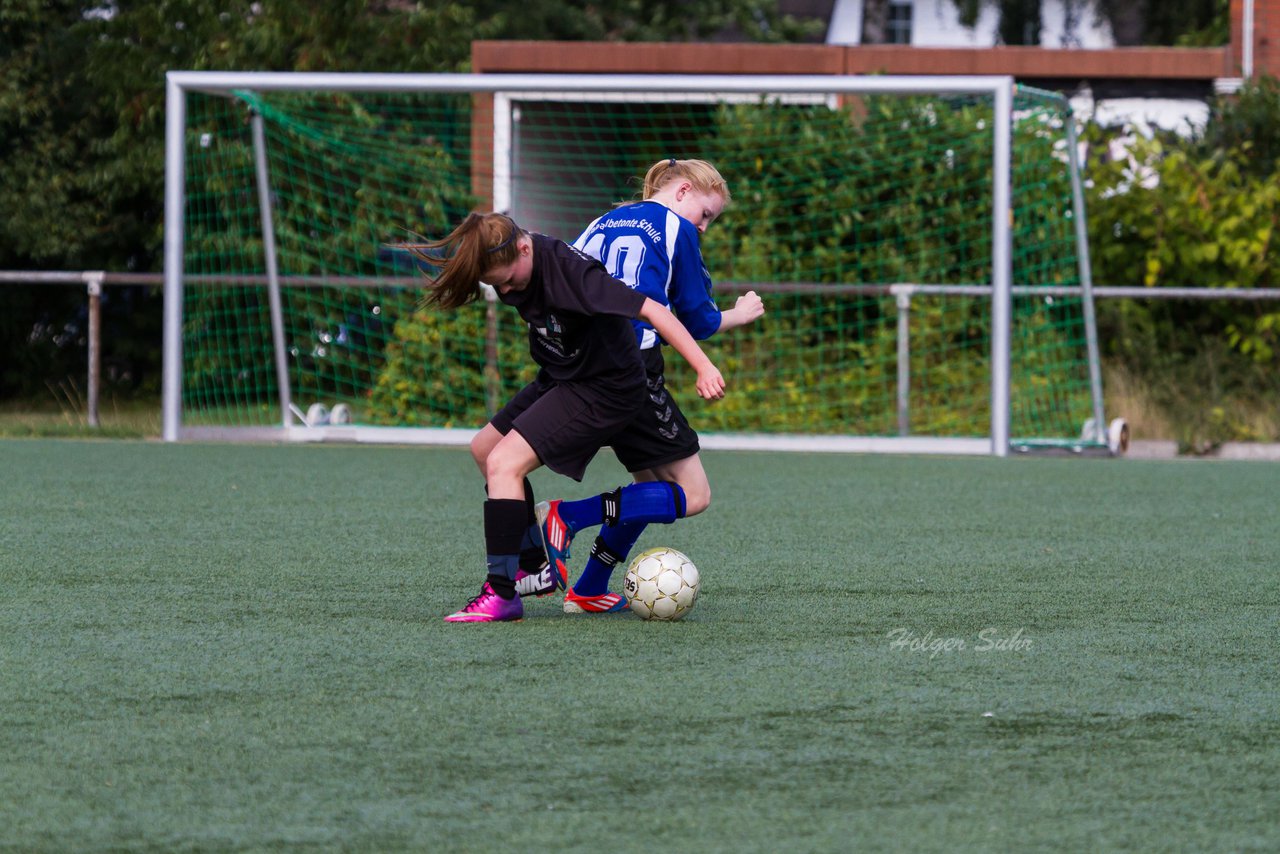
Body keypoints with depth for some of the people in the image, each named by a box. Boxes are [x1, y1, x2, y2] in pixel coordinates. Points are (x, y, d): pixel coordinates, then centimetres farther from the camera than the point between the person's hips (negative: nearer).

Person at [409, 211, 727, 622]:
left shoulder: (568, 270, -31)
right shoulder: (511, 265, -6)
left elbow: (650, 310, -33)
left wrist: (703, 367, -36)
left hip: (604, 388, -10)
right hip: (560, 378, 10)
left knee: (504, 463, -21)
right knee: (484, 448, 20)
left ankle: (501, 595, -20)